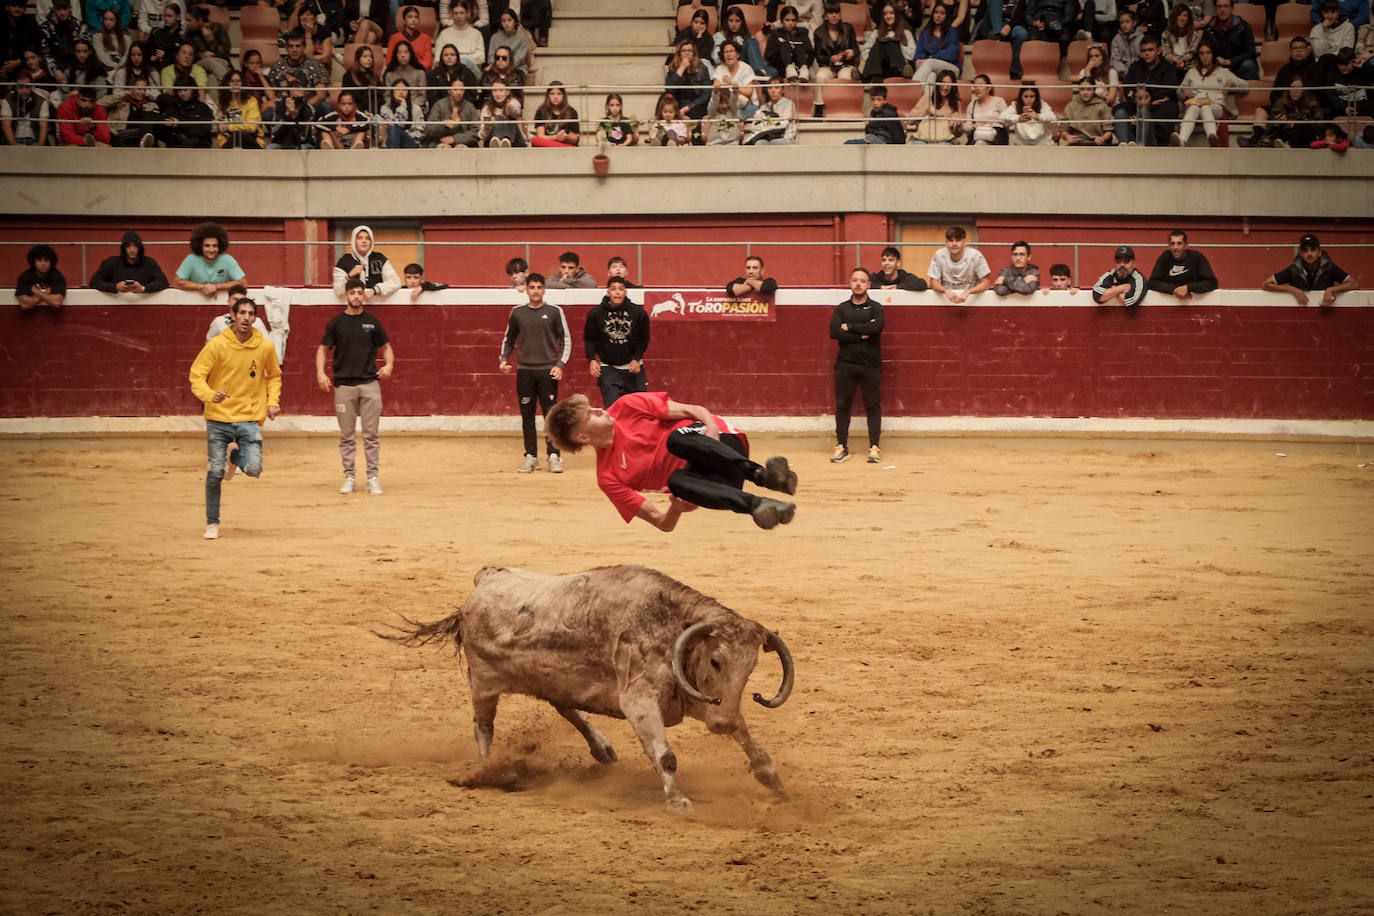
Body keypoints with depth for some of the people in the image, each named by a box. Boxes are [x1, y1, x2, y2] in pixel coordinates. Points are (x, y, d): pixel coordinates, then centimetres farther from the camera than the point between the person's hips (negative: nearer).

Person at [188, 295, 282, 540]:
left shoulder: (265, 347, 1)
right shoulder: (217, 345, -7)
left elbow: (274, 376, 20)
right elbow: (196, 376, -7)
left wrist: (273, 402, 5)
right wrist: (210, 395, -27)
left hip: (249, 418, 1)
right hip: (218, 418, -1)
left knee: (253, 469, -14)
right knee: (215, 472, -4)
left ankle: (236, 455, 23)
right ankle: (212, 523, 15)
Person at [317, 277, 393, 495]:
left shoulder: (372, 322, 7)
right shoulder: (336, 323, 5)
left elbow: (385, 347, 15)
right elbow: (323, 349, 9)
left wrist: (389, 364, -5)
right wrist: (320, 373, -6)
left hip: (370, 383, 0)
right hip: (344, 385, 0)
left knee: (371, 434, -1)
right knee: (346, 435, 3)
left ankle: (372, 477, 2)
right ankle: (348, 477, 10)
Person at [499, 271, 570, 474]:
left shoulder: (554, 312, 2)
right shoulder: (518, 313, 8)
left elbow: (566, 340, 4)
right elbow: (508, 340, 18)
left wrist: (560, 364, -7)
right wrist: (504, 359, 3)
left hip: (548, 371, -2)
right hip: (524, 371, 2)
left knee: (551, 415, -5)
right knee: (527, 416, 3)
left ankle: (553, 456, -2)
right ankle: (531, 456, 8)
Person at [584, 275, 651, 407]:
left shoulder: (638, 313, -2)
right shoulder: (596, 313, -3)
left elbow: (644, 339, 7)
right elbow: (589, 339, 5)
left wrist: (636, 359, -6)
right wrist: (592, 359, -9)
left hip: (633, 367, 2)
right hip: (608, 368, -2)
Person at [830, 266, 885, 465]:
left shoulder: (875, 308, 5)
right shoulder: (842, 309, 9)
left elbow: (877, 327, -17)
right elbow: (834, 332, -8)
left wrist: (850, 327, -10)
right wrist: (862, 334, -13)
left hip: (870, 365, -1)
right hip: (845, 364, 1)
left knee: (873, 405, -2)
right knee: (842, 405, 1)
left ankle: (874, 447, 1)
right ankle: (841, 447, 5)